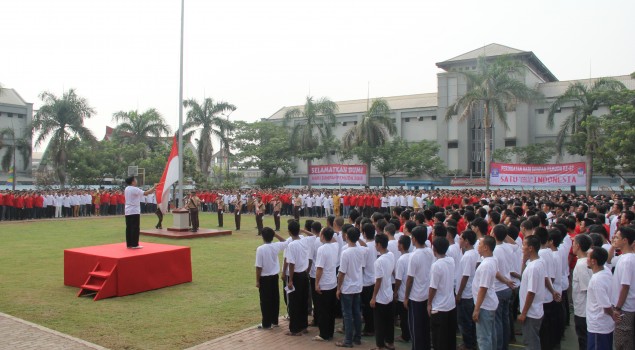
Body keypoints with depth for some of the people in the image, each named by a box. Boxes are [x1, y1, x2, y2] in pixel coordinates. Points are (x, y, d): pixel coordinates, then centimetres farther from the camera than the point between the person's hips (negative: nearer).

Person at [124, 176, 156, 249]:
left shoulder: (126, 189, 12)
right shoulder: (135, 189, -14)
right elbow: (145, 193, -22)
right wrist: (154, 187, -15)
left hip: (128, 211, 8)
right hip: (134, 211, -8)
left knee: (129, 228, 8)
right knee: (135, 228, -4)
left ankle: (129, 244, 11)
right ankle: (135, 245, -4)